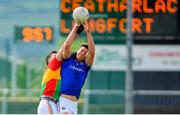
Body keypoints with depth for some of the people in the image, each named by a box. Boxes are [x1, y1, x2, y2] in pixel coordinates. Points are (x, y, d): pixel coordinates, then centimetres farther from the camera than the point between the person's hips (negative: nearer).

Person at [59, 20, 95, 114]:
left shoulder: (85, 65, 12)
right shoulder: (68, 59, 7)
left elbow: (92, 52, -3)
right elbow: (66, 45, -9)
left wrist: (88, 32, -10)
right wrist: (75, 28, -10)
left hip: (74, 102, 5)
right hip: (62, 98, -5)